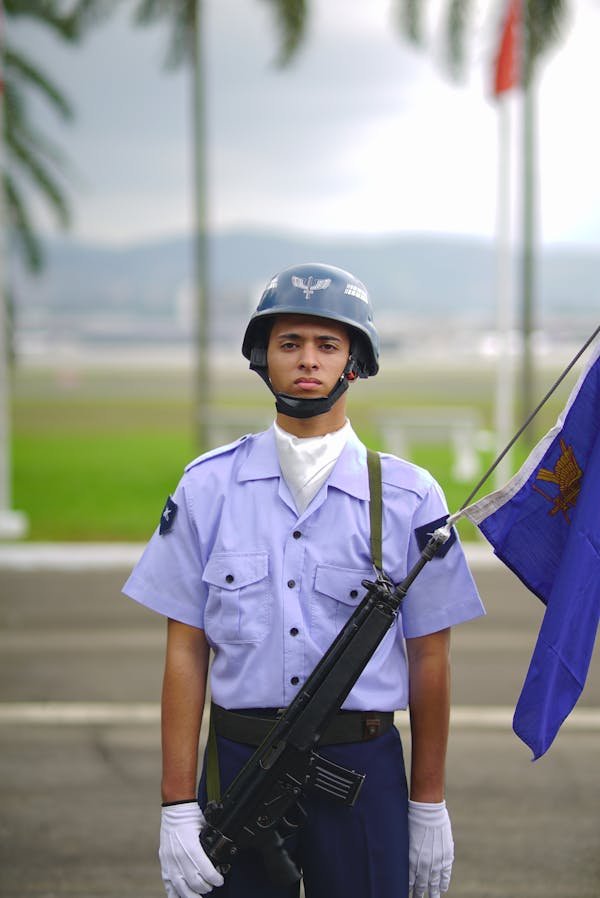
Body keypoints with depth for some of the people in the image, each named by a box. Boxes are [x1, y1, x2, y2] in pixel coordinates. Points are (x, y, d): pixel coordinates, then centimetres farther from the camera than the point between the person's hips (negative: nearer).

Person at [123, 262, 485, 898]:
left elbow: (429, 659, 4)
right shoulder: (208, 487, 3)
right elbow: (185, 653, 2)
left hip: (363, 772, 0)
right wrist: (178, 808, -3)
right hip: (238, 763, 1)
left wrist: (429, 809, 4)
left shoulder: (409, 497, 0)